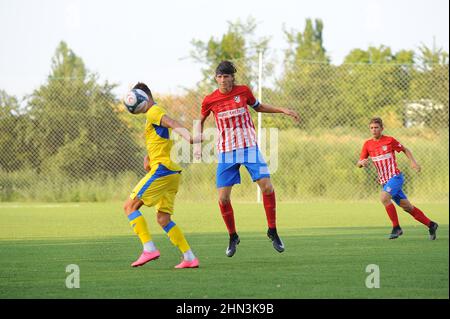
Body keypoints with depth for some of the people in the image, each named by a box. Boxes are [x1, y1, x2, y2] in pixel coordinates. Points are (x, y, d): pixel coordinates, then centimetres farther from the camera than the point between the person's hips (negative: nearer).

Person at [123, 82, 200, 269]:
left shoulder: (154, 112, -7)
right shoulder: (155, 114, 24)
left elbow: (173, 124, -26)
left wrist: (187, 136, -45)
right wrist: (148, 157, 12)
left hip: (162, 169, -10)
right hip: (172, 172, 10)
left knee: (130, 206, -6)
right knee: (163, 218, 13)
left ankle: (149, 249, -16)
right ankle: (190, 258, 6)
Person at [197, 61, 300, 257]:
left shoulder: (243, 91, -2)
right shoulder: (210, 100, -4)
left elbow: (258, 107, 18)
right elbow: (201, 121, 16)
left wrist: (283, 110, 11)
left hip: (249, 147, 0)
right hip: (226, 152, 0)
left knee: (267, 186, -13)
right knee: (223, 198, -5)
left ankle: (272, 231, 4)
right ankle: (233, 237, 17)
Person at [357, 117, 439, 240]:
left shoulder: (390, 140, -5)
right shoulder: (368, 144, 5)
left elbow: (405, 150, 9)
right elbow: (358, 164, 6)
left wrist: (413, 162, -5)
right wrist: (362, 163, -18)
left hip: (395, 177, -5)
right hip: (384, 181, 5)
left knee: (384, 197, -28)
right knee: (406, 206, 5)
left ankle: (396, 227, -18)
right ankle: (430, 225, 18)